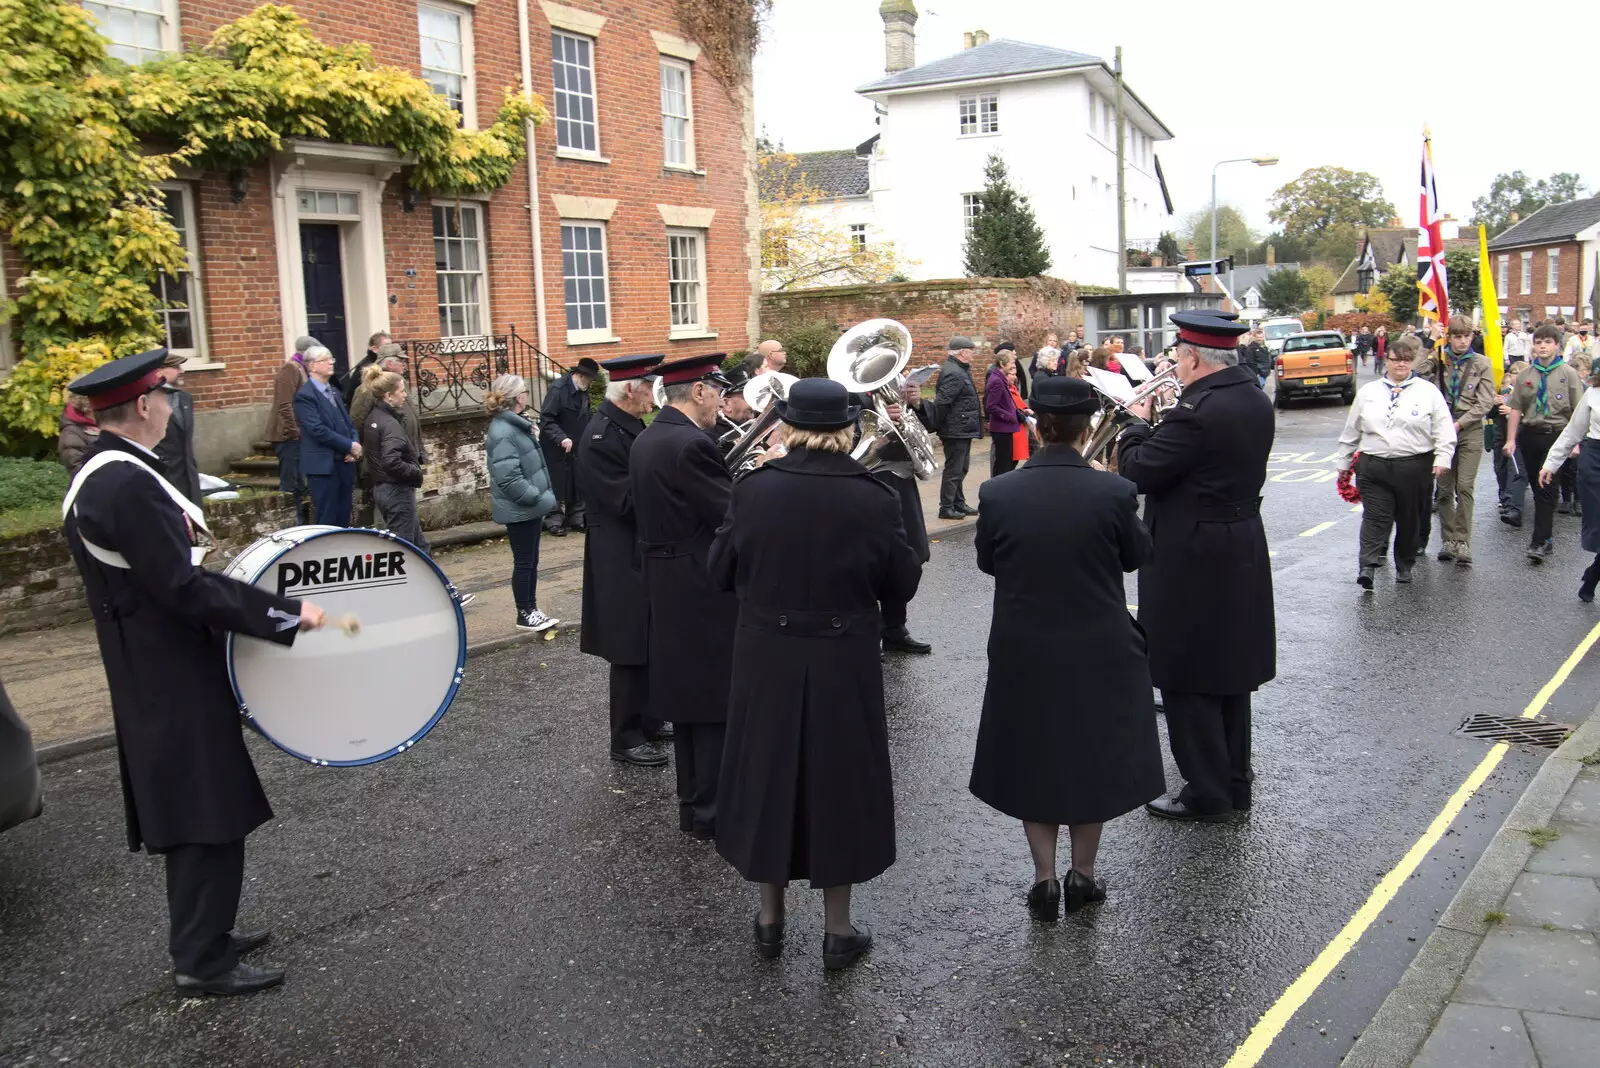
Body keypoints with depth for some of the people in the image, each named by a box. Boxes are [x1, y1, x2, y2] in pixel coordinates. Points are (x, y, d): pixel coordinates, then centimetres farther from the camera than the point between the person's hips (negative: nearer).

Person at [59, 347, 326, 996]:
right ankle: (203, 962, 12)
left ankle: (201, 936, 33)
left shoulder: (99, 476, 10)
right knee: (211, 819, 0)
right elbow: (184, 587, -26)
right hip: (175, 683, -10)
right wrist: (286, 614, -21)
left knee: (189, 817, 20)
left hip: (158, 679, 10)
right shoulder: (128, 484, -23)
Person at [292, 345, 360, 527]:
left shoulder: (334, 392, 18)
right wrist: (350, 446, -14)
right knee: (327, 520, -2)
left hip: (344, 462, 8)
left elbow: (348, 423, 16)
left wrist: (355, 446, -3)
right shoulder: (305, 395, -10)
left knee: (343, 518, 11)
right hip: (323, 465, -8)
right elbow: (318, 430, -18)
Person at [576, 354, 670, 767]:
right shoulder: (600, 437, -20)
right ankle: (626, 739, 12)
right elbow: (628, 501, -24)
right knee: (631, 651, 0)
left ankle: (647, 719, 32)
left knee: (650, 645, 18)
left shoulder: (631, 426, 9)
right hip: (623, 559, -9)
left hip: (647, 552, 9)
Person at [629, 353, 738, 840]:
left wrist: (744, 477, 8)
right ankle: (713, 814, 11)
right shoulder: (692, 445, -21)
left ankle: (692, 802, 29)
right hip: (704, 587, -10)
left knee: (687, 694, 17)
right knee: (718, 700, 2)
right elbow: (734, 514, -21)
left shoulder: (645, 440, 9)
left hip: (666, 584, 10)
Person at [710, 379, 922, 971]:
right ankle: (838, 929, 24)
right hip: (843, 667, -1)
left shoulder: (753, 489, -11)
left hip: (766, 661, 1)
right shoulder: (872, 499, -14)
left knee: (769, 773, 17)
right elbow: (902, 583, -3)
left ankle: (770, 918, 31)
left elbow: (721, 573, 0)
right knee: (837, 781, 13)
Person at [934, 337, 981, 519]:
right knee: (953, 469, -2)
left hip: (963, 430, 10)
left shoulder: (959, 370, 13)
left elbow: (942, 400, 17)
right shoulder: (954, 374, -21)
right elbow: (941, 402, -26)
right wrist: (939, 429, -17)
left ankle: (959, 503, 30)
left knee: (961, 468, 19)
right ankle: (946, 508, 6)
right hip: (956, 430, -10)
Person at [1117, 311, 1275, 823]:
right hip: (1242, 554, 9)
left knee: (1189, 680, 3)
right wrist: (1167, 417, 8)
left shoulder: (1197, 411, -23)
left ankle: (1207, 792, 12)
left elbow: (1136, 471, -19)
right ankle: (1235, 780, 30)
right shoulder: (1256, 402, 6)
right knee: (1229, 673, 18)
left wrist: (1138, 421, -3)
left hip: (1192, 560, -9)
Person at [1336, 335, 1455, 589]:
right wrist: (1344, 461, 17)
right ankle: (1367, 567, -17)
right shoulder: (1368, 392, 10)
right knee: (1375, 517, -10)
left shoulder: (1428, 391, 5)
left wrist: (1442, 458, -11)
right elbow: (1351, 430, 16)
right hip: (1374, 466, 0)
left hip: (1415, 468, 0)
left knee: (1409, 519, 10)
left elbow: (1444, 430, 1)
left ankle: (1404, 566, 26)